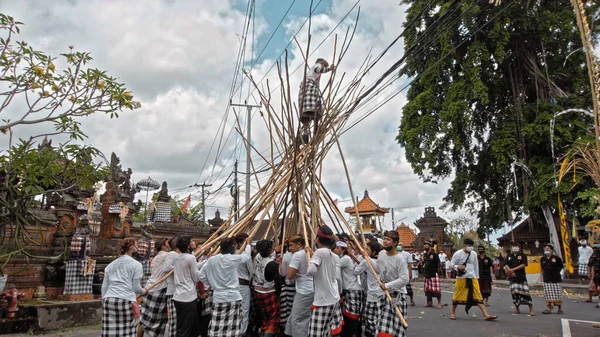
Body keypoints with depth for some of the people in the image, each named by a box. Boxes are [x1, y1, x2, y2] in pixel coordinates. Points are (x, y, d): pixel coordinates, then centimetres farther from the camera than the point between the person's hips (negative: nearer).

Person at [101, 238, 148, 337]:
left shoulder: (111, 265, 18)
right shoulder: (136, 264, 1)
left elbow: (104, 286, 17)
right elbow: (136, 287, 1)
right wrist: (144, 291, 19)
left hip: (109, 300, 5)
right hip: (126, 301, -5)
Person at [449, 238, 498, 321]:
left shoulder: (474, 254, 7)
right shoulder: (458, 254, -6)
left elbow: (476, 266, 16)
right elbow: (452, 264, 0)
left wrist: (477, 277, 16)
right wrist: (458, 267, -20)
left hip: (472, 278, 4)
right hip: (461, 277, -4)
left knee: (478, 295, -2)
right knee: (457, 295, 2)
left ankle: (485, 315, -4)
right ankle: (453, 313, 18)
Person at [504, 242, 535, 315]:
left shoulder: (522, 255, 4)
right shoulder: (509, 256, 13)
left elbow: (523, 265, -8)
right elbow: (506, 265, 4)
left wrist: (513, 269, -13)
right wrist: (510, 271, -12)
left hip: (521, 277, -2)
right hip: (513, 277, 2)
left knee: (526, 292, -7)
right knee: (514, 292, -1)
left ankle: (531, 309, 0)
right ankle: (516, 308, 14)